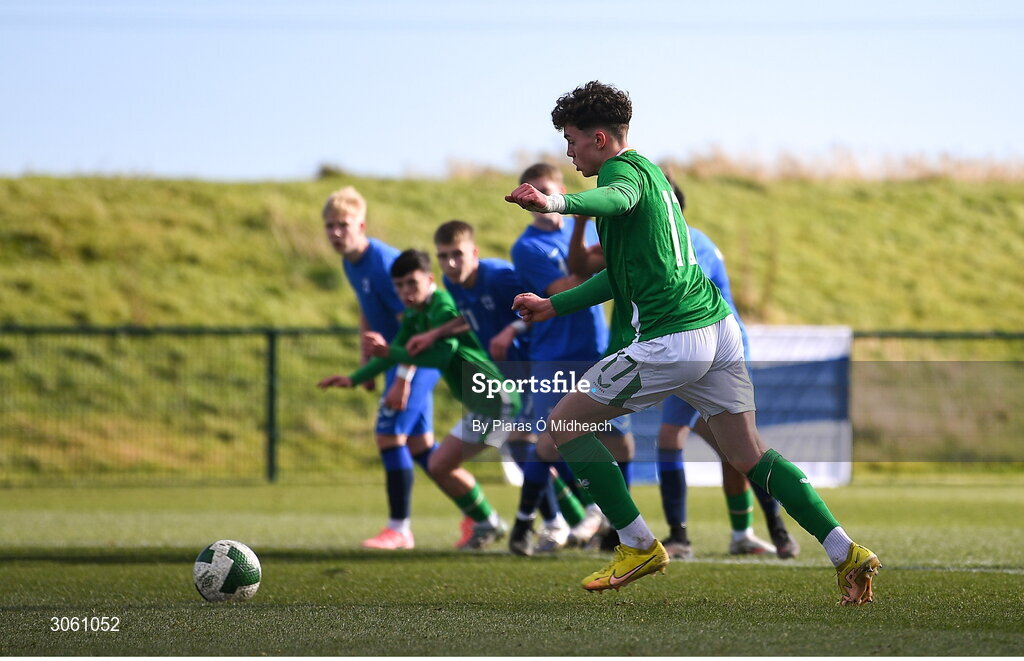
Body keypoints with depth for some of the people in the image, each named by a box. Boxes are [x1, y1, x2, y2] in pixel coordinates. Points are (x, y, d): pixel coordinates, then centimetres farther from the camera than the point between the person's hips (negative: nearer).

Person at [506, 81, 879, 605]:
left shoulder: (623, 169, -7)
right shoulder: (649, 171, 23)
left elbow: (617, 199, -36)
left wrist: (557, 203, -55)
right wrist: (554, 305, 34)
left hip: (671, 341, -10)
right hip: (718, 326, 10)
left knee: (563, 424, 4)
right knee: (749, 455, 13)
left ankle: (640, 546, 5)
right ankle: (847, 554, 3)